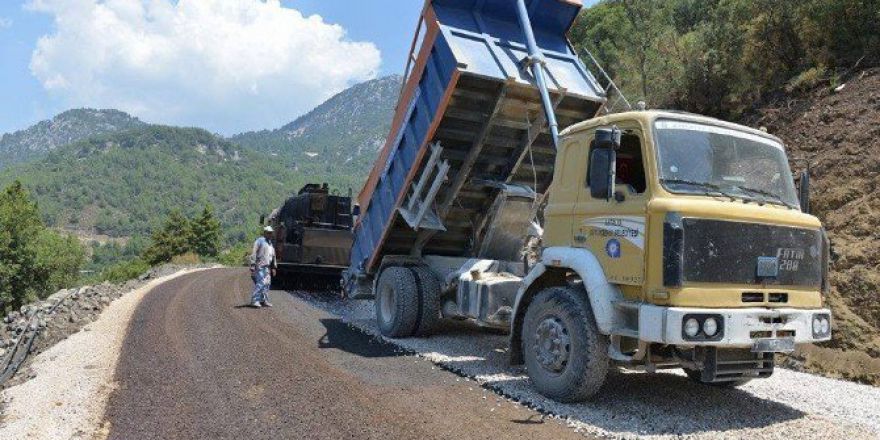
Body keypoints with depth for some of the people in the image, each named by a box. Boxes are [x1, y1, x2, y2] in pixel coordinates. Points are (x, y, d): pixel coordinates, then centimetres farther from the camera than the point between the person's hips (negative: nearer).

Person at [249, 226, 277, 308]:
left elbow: (273, 256, 23)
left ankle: (264, 301, 10)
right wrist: (252, 266, -16)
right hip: (260, 266, -8)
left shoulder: (270, 243, 19)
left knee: (267, 284, 5)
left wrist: (274, 267, 19)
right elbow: (253, 254, -10)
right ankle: (254, 301, -14)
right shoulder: (259, 241, -5)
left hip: (267, 267, 8)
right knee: (260, 283, -15)